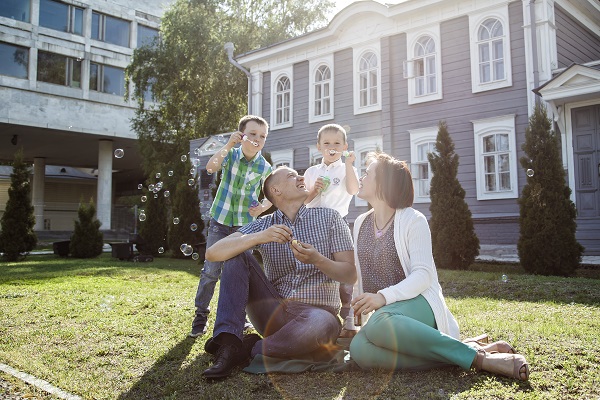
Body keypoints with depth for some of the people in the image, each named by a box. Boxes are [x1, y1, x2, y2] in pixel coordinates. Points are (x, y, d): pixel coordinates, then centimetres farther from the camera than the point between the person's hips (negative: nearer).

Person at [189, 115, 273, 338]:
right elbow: (211, 168, -28)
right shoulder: (231, 154, -9)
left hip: (245, 224, 1)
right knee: (211, 270, -1)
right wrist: (227, 146, -40)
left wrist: (262, 207, -16)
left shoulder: (265, 168, -6)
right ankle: (201, 314, 13)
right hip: (220, 221, -1)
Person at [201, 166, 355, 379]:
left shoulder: (329, 217, 4)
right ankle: (228, 343, -22)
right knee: (237, 253, -12)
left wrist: (318, 260, -20)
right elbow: (212, 253, -8)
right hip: (273, 313, 2)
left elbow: (351, 274, 0)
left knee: (322, 324, -37)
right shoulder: (263, 225, 5)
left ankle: (249, 349, -16)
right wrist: (259, 237, -23)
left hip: (316, 311, -2)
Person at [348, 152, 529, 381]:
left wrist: (384, 297, -28)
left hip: (418, 304, -5)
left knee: (379, 322, -41)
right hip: (382, 313, 5)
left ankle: (478, 356, -27)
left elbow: (423, 275, -13)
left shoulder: (413, 220, -4)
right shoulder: (361, 223, 15)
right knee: (359, 349, -32)